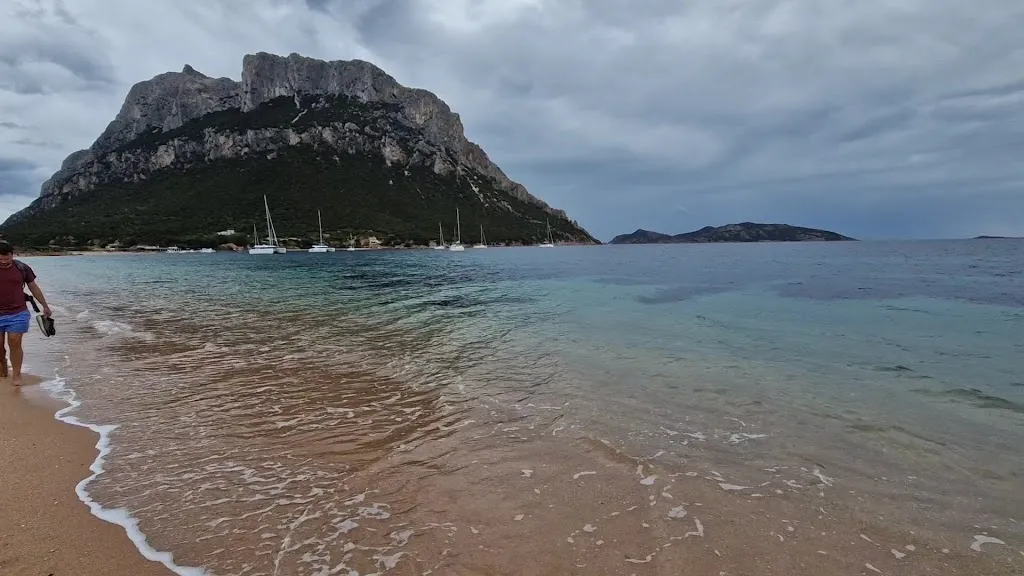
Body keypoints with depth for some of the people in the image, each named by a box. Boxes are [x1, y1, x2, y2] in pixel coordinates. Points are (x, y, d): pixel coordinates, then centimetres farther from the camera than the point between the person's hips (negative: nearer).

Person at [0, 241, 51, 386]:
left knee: (15, 343, -4)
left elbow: (34, 287, 9)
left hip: (18, 314, -1)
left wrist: (45, 306, 13)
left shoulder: (22, 268, -1)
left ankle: (16, 374, 4)